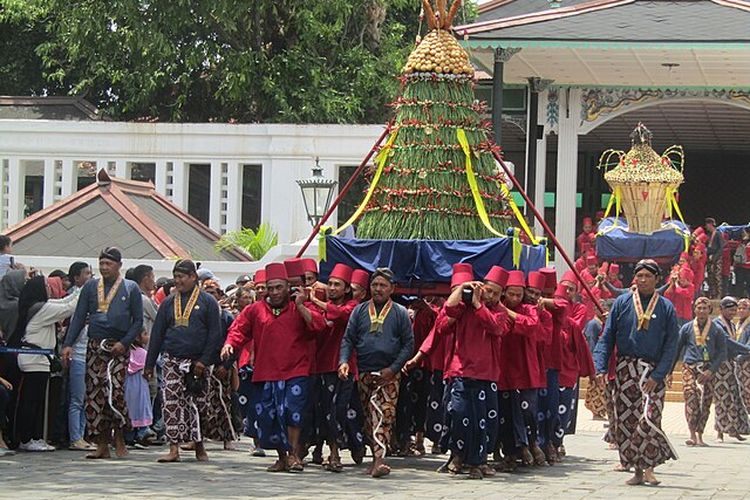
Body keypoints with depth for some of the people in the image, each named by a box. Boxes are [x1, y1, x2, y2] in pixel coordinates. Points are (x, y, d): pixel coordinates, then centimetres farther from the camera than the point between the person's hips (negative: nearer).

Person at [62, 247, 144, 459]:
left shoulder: (130, 288, 6)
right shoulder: (90, 287, 11)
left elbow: (138, 320, 5)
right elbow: (79, 317, 9)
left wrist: (124, 342, -9)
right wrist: (68, 344, -2)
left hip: (118, 348, -3)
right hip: (95, 346, 3)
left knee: (116, 392, -14)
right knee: (94, 395, -1)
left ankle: (119, 439, 1)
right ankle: (102, 444, 4)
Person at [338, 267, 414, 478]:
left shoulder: (400, 313, 5)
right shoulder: (359, 311, 10)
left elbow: (409, 344, 3)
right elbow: (348, 339, 8)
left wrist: (393, 368, -8)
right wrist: (344, 361, -10)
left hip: (388, 374, -3)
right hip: (364, 373, 3)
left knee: (384, 415, -16)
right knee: (368, 417, 6)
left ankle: (379, 458, -27)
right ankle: (376, 457, 13)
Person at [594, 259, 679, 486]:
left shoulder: (666, 308, 3)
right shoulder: (622, 303, 5)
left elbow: (671, 346, 1)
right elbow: (607, 337, 4)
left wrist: (657, 376, -10)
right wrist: (601, 368, -9)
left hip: (653, 372, -2)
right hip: (625, 370, 2)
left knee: (649, 418, -16)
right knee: (626, 421, 1)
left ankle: (648, 467, -6)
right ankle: (637, 470, 10)